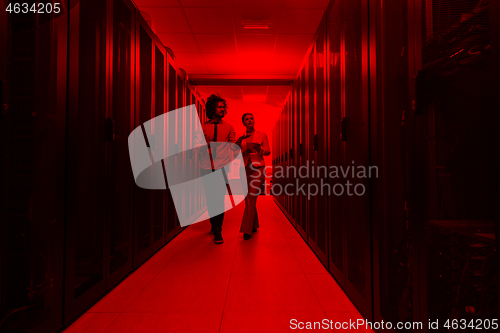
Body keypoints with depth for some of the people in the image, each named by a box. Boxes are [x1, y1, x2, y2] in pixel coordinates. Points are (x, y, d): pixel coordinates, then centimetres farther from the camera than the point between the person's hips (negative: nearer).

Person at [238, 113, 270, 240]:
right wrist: (245, 150, -9)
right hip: (245, 168, 4)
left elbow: (268, 151, 3)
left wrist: (258, 148, -16)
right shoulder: (241, 137, 13)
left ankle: (247, 230, -9)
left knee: (251, 198, -14)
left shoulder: (262, 134, 6)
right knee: (249, 199, 8)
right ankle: (254, 226, 24)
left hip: (257, 168, -4)